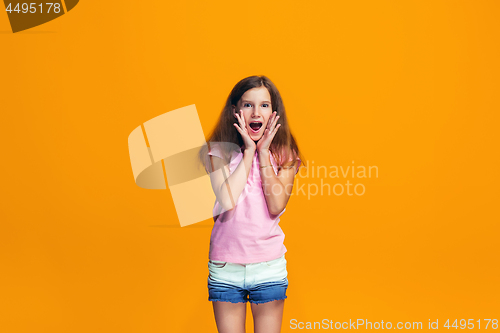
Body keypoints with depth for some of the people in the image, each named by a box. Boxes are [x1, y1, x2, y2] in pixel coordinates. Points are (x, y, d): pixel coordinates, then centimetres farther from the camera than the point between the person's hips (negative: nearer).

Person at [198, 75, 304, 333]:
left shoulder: (284, 154, 2)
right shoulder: (217, 151, -1)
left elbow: (276, 206, -12)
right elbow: (227, 200, -17)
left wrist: (264, 152, -10)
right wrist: (249, 151, -10)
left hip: (269, 266, 1)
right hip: (225, 266, 0)